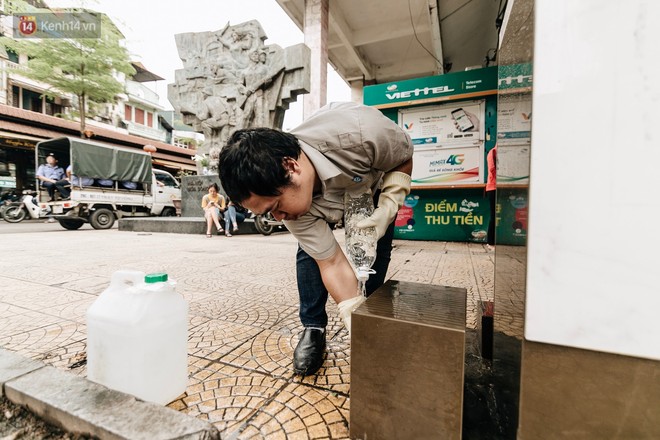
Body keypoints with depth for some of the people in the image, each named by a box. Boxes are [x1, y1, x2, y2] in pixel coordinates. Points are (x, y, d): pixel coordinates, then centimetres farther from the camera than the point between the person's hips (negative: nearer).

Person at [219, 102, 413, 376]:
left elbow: (405, 157, -21)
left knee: (376, 248, -13)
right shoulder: (287, 192, -32)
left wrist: (388, 207, -34)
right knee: (310, 249, -16)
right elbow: (331, 262, -28)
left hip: (379, 176, 0)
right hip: (320, 185, 1)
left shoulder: (359, 132, -44)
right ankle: (313, 330, 1)